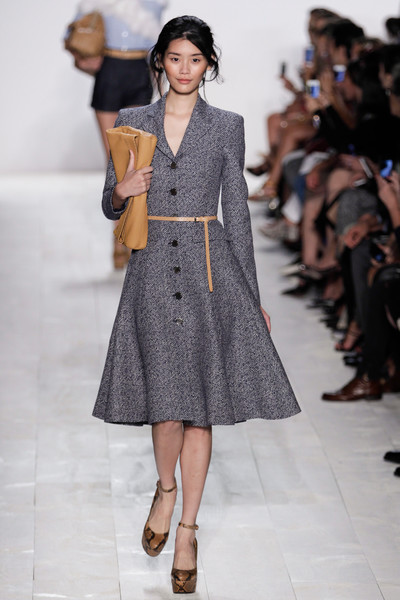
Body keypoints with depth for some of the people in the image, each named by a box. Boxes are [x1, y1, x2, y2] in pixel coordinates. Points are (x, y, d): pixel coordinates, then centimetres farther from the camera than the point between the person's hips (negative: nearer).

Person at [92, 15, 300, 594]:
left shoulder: (227, 126, 5)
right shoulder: (131, 122, 7)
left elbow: (237, 212, 6)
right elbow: (110, 207, 12)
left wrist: (252, 296, 5)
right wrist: (121, 191, -13)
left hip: (210, 271, 0)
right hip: (153, 270, 0)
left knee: (199, 405, 2)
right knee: (166, 403, -6)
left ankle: (187, 528, 14)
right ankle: (166, 488, 26)